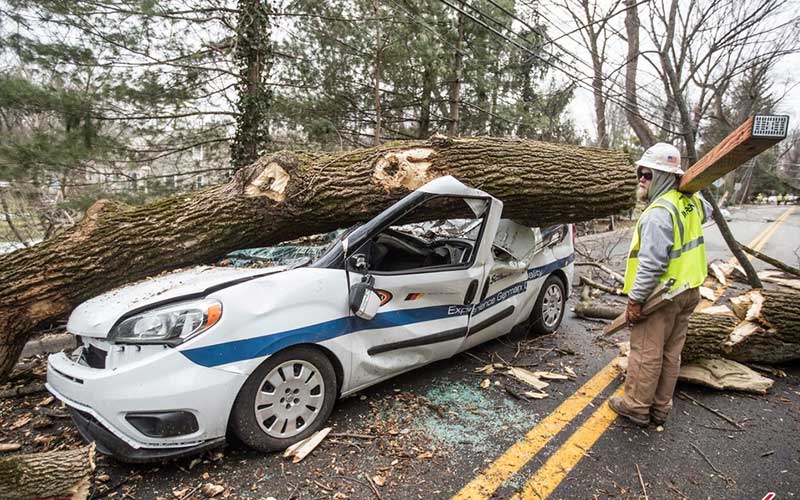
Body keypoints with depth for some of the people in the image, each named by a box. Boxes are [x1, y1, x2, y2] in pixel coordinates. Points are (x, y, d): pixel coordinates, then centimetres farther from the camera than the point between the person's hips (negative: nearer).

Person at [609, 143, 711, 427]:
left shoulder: (659, 213, -23)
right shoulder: (690, 201, 6)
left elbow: (652, 264, -27)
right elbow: (706, 212, 34)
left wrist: (635, 299, -21)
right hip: (688, 292, 9)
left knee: (645, 354, 3)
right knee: (671, 353, 16)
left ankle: (636, 407, 16)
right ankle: (660, 408, 29)